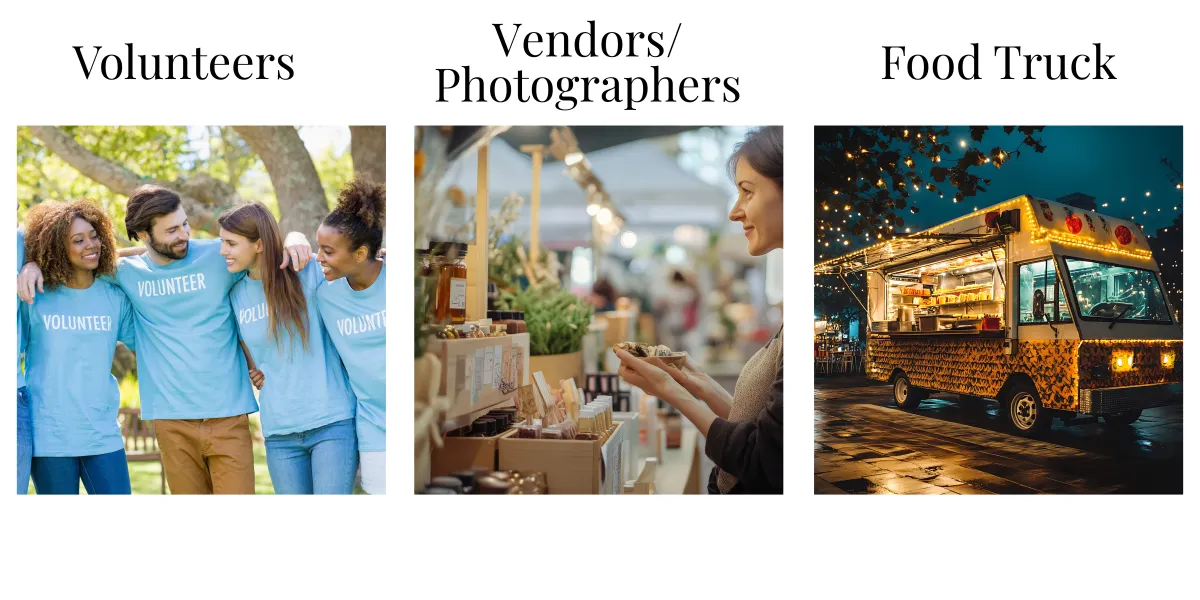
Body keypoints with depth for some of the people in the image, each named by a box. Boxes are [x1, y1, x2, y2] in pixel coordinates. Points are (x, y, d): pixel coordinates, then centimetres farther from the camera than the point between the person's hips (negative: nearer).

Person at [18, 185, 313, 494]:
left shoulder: (219, 254, -1)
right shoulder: (127, 272, 7)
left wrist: (294, 239, -15)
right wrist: (34, 264, 3)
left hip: (228, 415, -2)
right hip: (172, 420, 2)